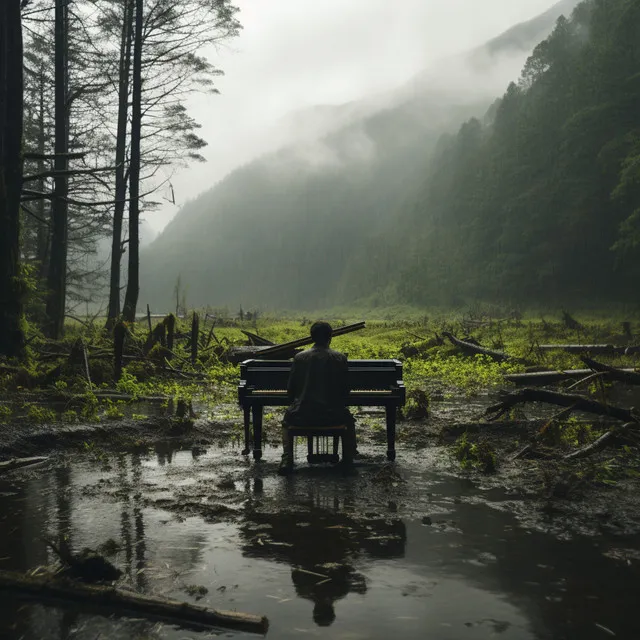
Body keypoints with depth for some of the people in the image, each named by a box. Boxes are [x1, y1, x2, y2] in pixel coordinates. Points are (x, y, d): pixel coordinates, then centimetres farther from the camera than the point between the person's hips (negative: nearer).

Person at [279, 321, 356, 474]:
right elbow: (345, 390, 4)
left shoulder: (300, 358, -1)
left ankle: (287, 458, 17)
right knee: (349, 419, 33)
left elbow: (291, 390, 6)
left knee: (287, 418, 32)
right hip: (332, 416, 0)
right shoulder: (340, 358, -2)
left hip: (303, 415, 0)